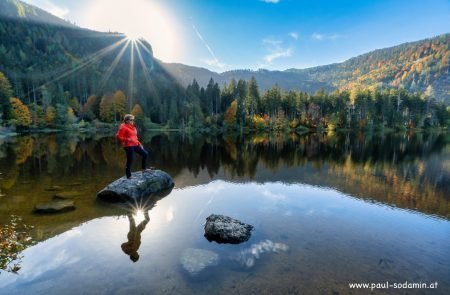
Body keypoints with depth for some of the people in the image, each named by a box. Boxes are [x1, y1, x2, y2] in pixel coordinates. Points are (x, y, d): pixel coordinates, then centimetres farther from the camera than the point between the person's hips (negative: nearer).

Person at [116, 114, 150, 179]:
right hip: (128, 146, -9)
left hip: (135, 145, 9)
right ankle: (129, 176, 6)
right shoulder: (123, 127, -10)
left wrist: (139, 144, 17)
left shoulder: (132, 127, 15)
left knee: (145, 154, 13)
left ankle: (144, 168, 24)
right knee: (130, 160, -4)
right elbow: (118, 136, -17)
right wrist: (127, 139, -22)